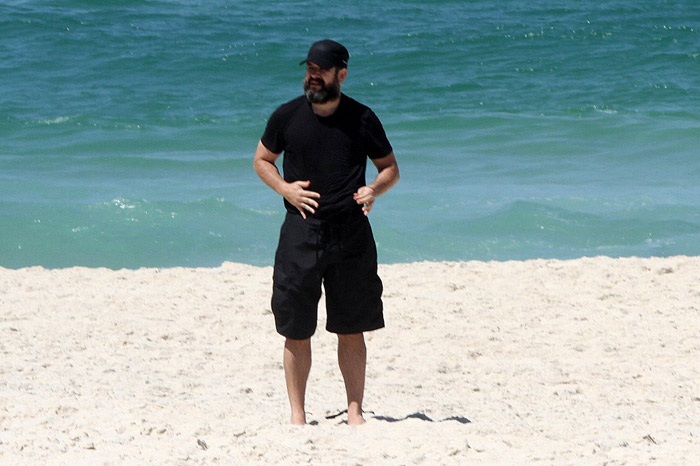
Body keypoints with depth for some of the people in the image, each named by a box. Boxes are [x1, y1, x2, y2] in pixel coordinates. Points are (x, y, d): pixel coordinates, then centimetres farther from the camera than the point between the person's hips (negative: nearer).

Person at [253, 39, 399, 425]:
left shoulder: (362, 119, 2)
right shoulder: (288, 116, 2)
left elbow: (390, 168, 11)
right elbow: (262, 160, 14)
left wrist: (375, 190, -10)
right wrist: (284, 188, -4)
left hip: (351, 233, 0)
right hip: (301, 230, 0)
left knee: (351, 330, 3)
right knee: (296, 331, 0)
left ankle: (355, 411, 11)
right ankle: (297, 414, 9)